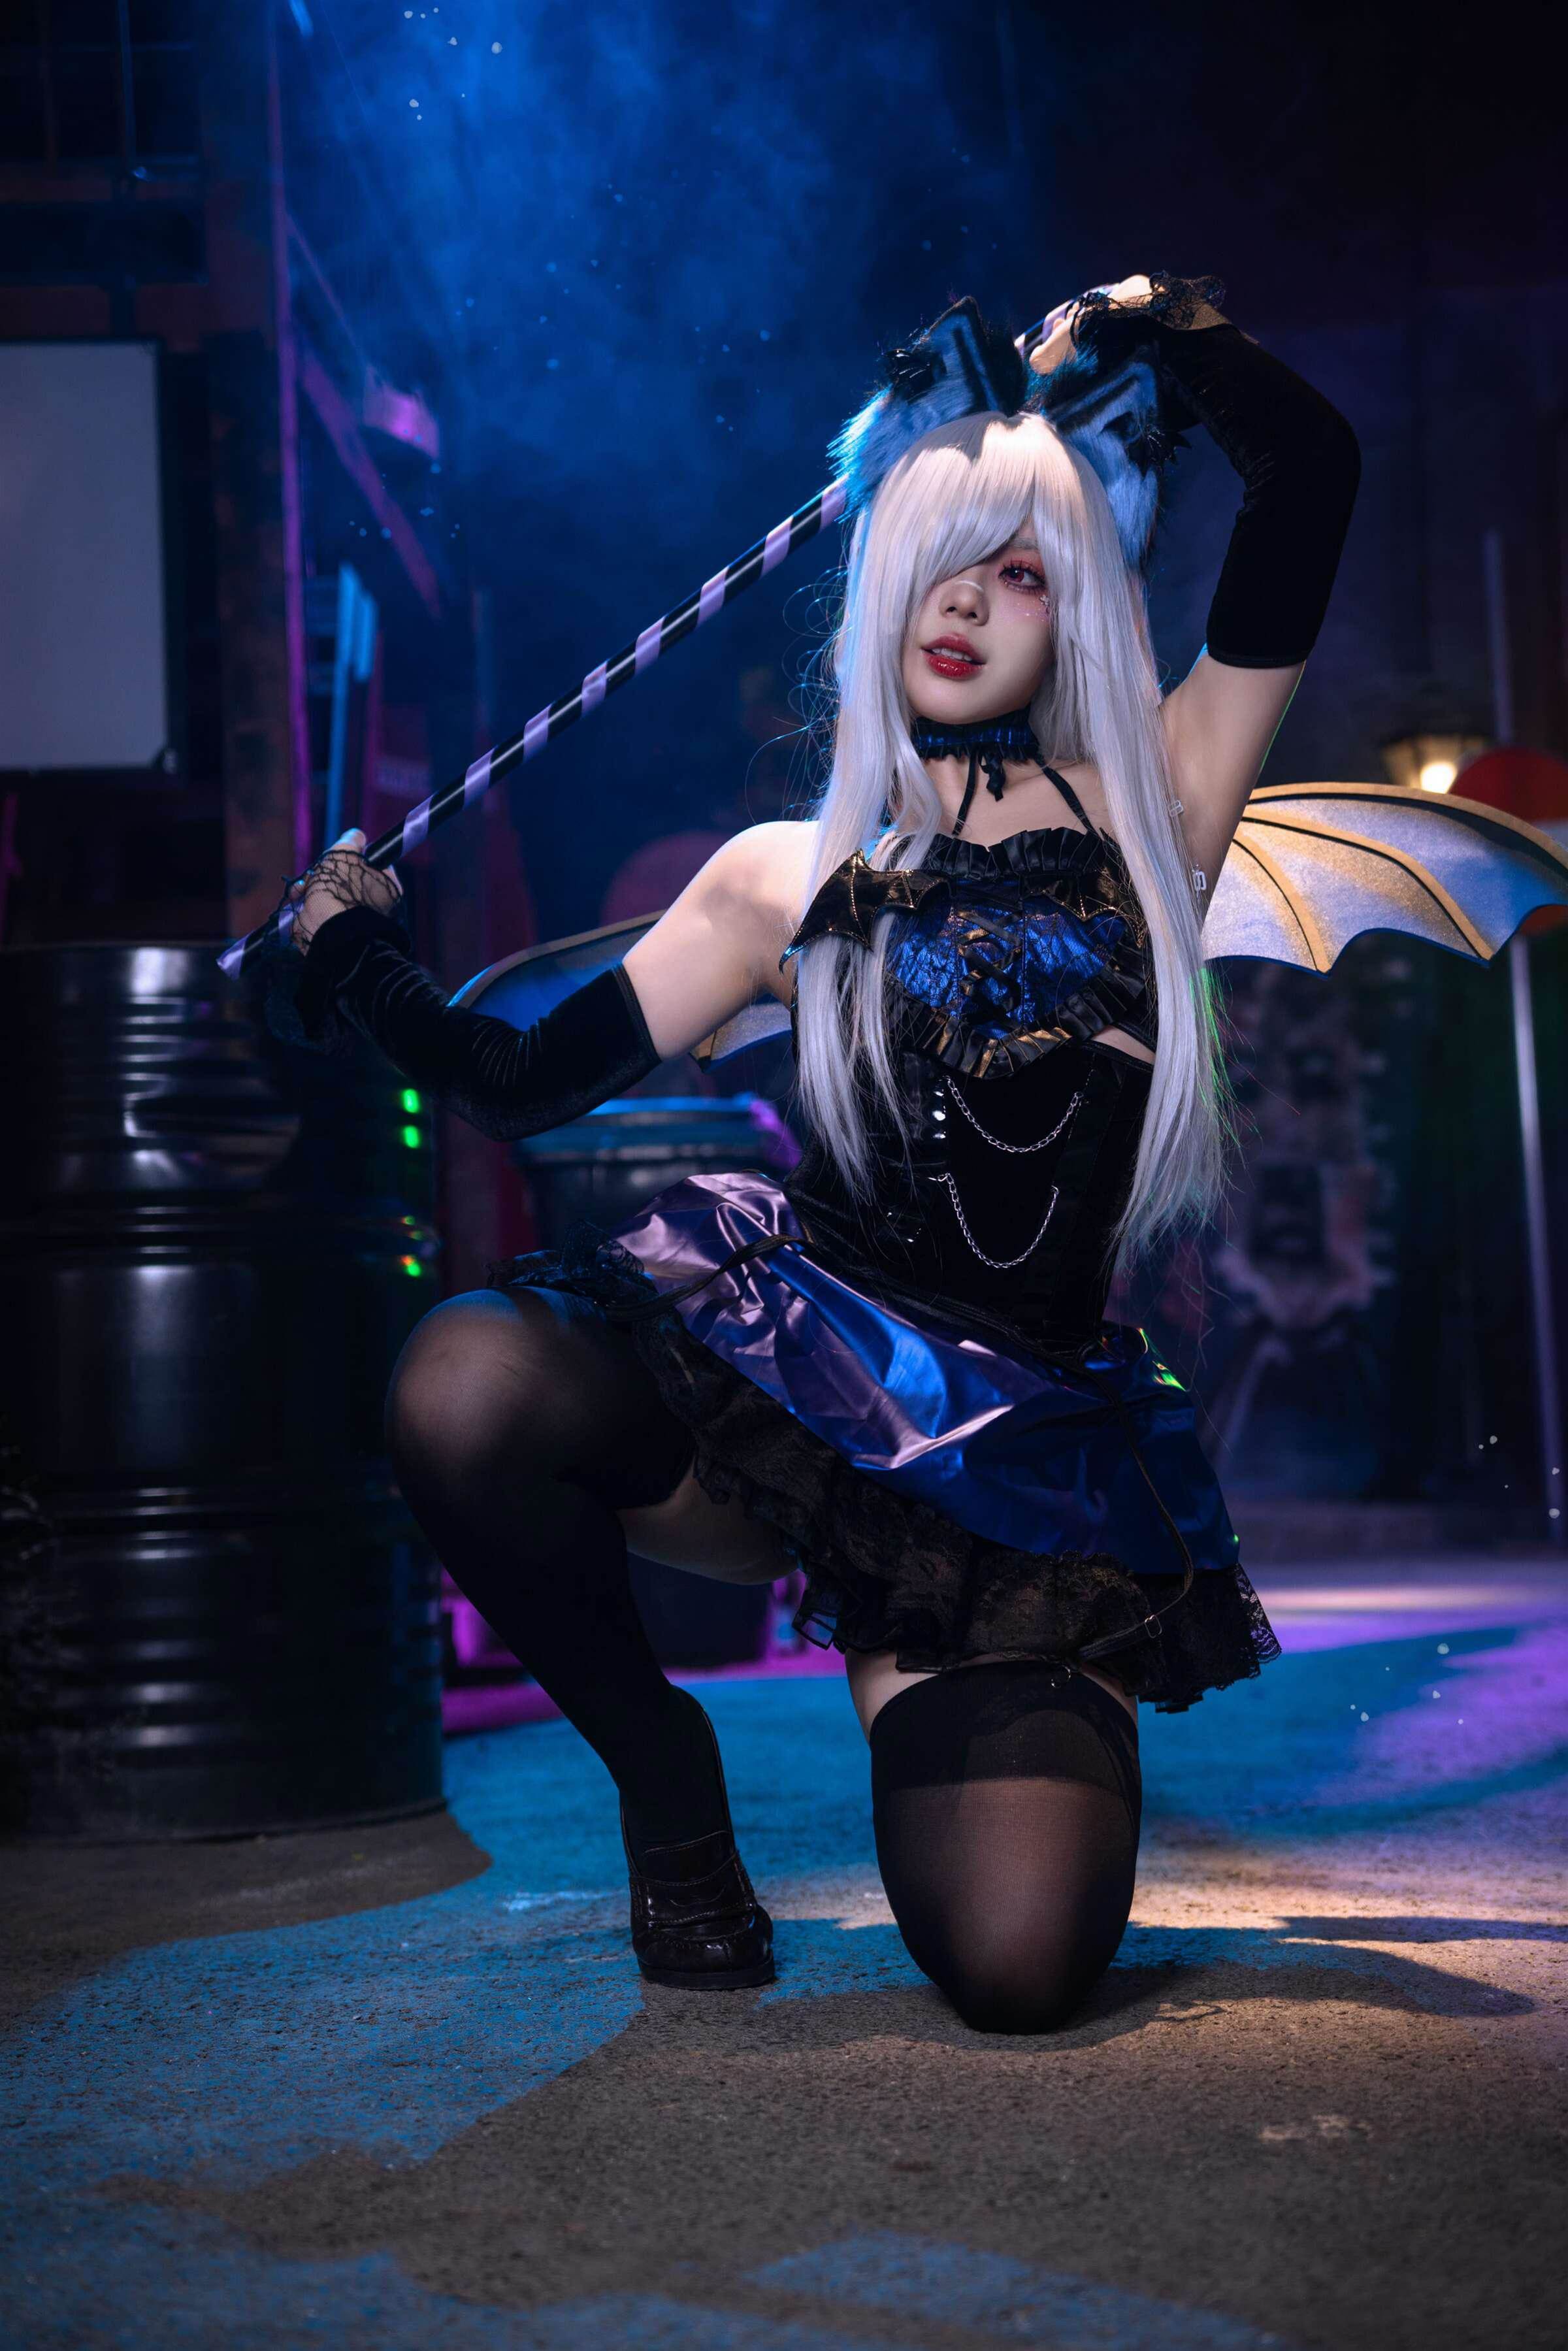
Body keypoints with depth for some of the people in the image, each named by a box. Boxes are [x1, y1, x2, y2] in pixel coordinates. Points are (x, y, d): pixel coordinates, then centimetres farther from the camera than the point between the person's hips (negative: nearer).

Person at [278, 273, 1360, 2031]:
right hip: (797, 1363, 1)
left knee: (1018, 1969, -20)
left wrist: (1151, 330, 16)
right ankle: (663, 1769, -1)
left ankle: (907, 1676, 18)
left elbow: (1310, 474, 4)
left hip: (1041, 1441, -1)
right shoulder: (792, 877, 12)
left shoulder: (1149, 815, 9)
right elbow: (525, 1080, 14)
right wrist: (354, 960, 18)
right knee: (463, 1387, -32)